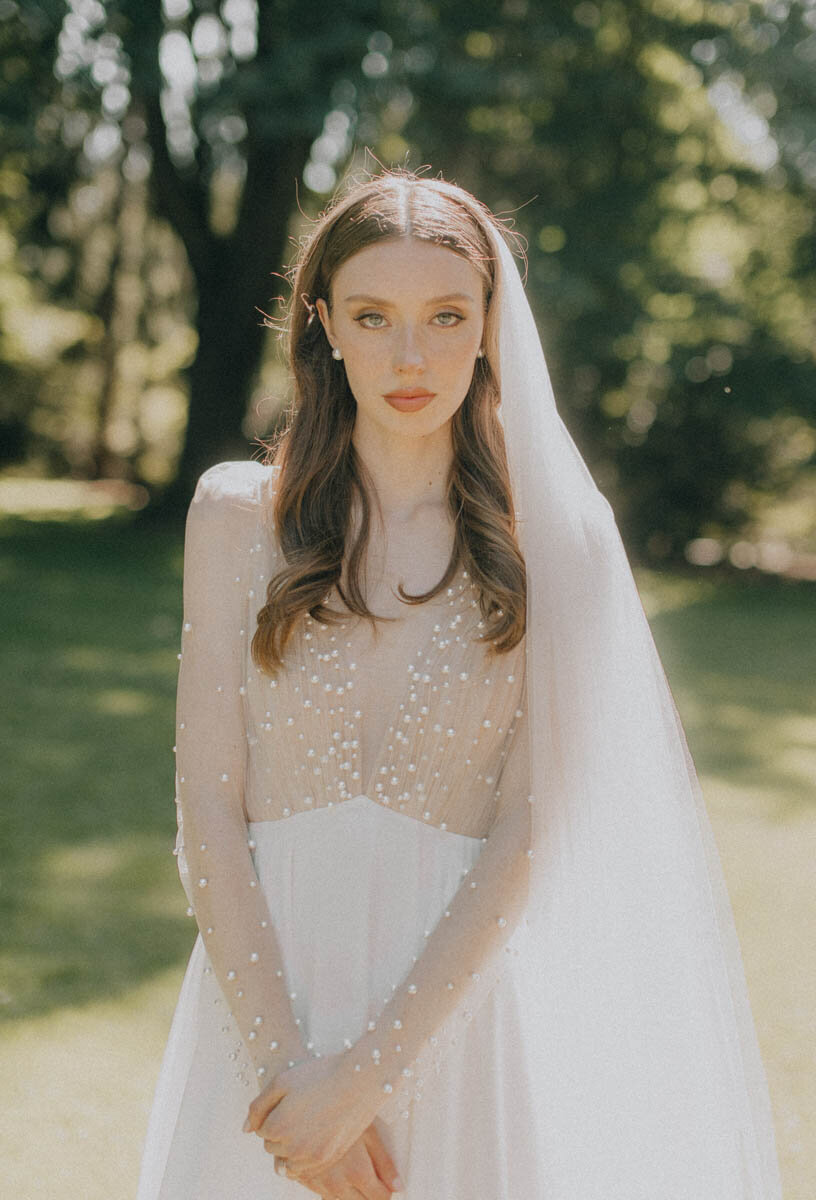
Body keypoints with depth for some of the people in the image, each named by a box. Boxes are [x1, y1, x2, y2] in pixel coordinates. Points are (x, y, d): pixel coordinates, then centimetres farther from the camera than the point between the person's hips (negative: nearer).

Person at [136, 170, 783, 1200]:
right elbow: (208, 810, -6)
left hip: (453, 1000, -1)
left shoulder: (554, 544, -5)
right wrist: (285, 1062, -14)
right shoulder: (238, 514, -2)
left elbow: (526, 838, -9)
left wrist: (369, 1068, -16)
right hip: (265, 984, 1)